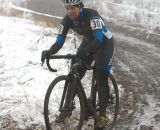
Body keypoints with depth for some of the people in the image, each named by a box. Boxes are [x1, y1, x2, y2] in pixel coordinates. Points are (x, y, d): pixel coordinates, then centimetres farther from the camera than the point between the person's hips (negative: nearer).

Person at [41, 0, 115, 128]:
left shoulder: (92, 15, -34)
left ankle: (103, 115, -4)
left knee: (101, 80, -12)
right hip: (88, 42, 6)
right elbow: (59, 42, -18)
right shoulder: (67, 20, -17)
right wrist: (49, 52, -39)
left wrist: (85, 51, -58)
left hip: (105, 43, -5)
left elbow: (99, 39, -41)